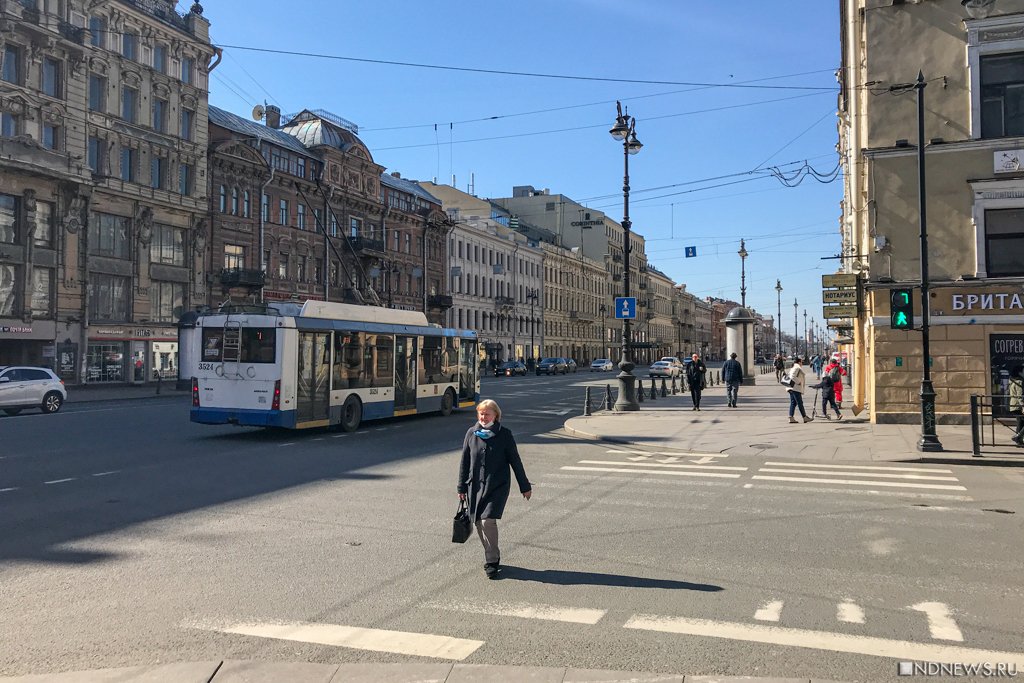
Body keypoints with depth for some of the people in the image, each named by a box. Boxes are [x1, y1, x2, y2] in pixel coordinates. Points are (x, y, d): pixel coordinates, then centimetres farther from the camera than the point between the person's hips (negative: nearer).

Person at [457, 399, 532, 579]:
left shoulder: (505, 434, -3)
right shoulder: (471, 433, 4)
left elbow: (515, 461, 2)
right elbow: (465, 461, 10)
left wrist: (525, 486, 5)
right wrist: (462, 487, 10)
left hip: (498, 486, -3)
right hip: (475, 486, 4)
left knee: (488, 520, -16)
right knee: (479, 523, 6)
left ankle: (491, 561, -2)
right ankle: (493, 557, 25)